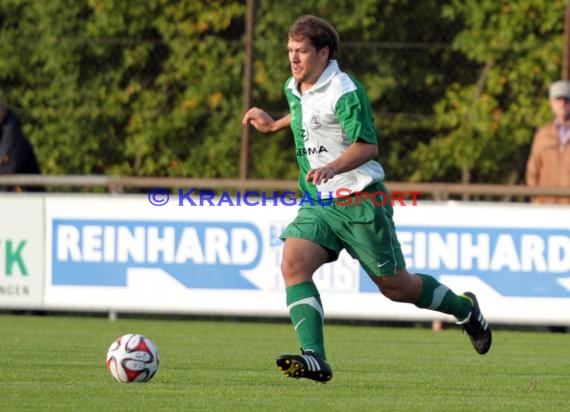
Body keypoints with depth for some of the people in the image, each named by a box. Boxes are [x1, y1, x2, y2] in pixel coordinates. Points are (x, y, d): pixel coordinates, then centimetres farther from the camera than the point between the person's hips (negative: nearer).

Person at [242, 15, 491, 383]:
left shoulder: (344, 92, -18)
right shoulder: (294, 89, 8)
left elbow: (368, 146, -30)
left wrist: (330, 168, -44)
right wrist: (274, 124, 31)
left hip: (361, 203, -7)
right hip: (318, 204, 7)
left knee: (396, 286, 5)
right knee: (294, 263, -20)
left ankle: (465, 308, 34)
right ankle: (315, 359, -28)